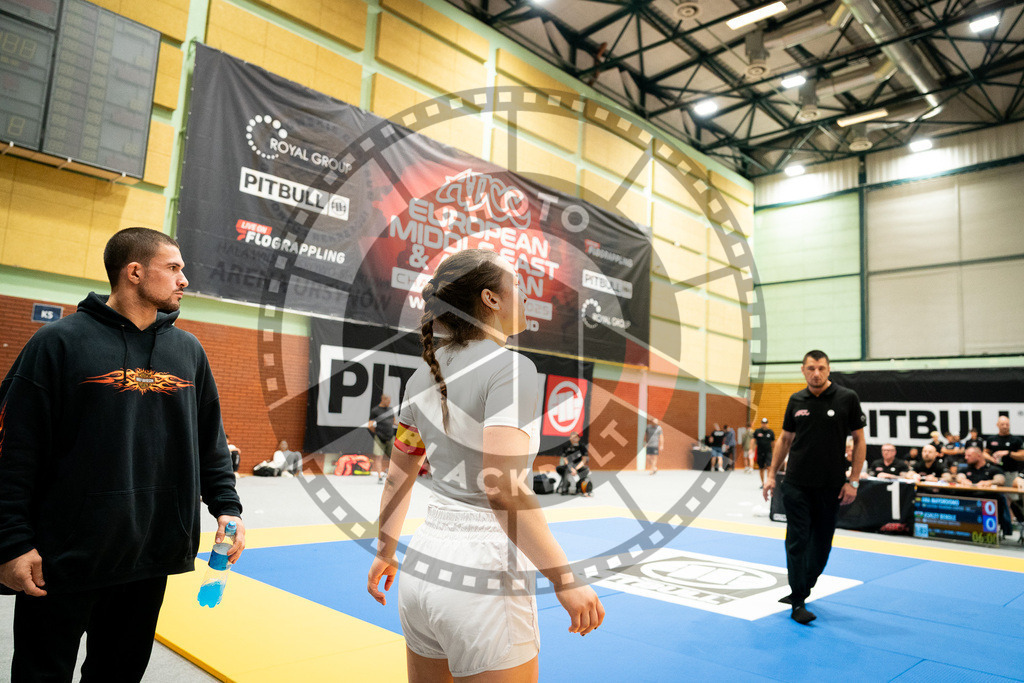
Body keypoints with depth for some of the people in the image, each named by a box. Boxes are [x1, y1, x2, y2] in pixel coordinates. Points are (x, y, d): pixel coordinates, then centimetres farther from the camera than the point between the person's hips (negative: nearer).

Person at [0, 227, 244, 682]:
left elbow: (211, 441, 12)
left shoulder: (188, 350, 8)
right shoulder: (60, 341, -6)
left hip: (152, 557, 4)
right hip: (64, 559, -4)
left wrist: (226, 506, 4)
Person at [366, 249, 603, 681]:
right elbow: (501, 484, -25)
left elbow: (398, 476, 13)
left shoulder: (423, 376, 6)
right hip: (485, 585, -7)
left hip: (422, 566, 7)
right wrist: (565, 580, -19)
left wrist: (385, 552, 25)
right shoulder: (512, 368, -16)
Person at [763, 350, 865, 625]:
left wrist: (853, 481, -6)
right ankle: (798, 603, 5)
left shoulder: (847, 398, -4)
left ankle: (803, 590, 31)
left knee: (821, 543, 11)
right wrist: (771, 474, 7)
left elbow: (859, 441, -1)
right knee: (797, 541, -1)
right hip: (796, 484, 1)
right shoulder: (796, 400, 3)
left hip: (831, 487, -1)